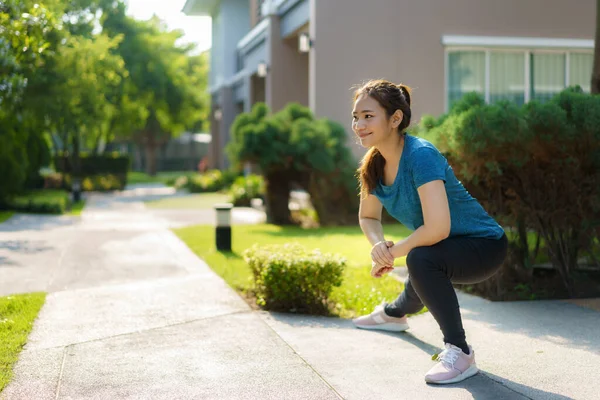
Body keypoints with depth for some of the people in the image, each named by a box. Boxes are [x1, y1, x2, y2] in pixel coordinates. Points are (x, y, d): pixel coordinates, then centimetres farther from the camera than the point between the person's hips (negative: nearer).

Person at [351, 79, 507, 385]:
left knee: (421, 259, -35)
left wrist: (392, 252, -24)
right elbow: (368, 217, 6)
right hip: (446, 250, 8)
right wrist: (378, 245, -16)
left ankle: (460, 353, -22)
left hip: (485, 245, -8)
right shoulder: (373, 164, -8)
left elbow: (437, 228, -40)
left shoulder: (421, 156, -32)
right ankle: (393, 314, 70)